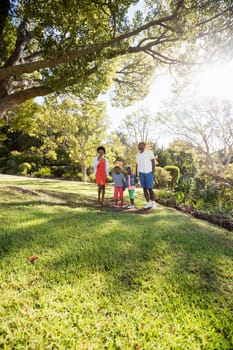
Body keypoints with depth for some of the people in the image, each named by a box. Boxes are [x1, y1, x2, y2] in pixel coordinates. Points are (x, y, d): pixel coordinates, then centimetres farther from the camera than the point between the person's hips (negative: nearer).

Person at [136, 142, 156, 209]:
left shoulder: (149, 152, -5)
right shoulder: (138, 155, 10)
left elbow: (153, 163, -5)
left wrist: (152, 173, -12)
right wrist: (136, 176, 10)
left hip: (149, 173, -4)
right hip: (141, 173, 5)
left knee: (150, 188, -5)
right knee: (144, 188, 4)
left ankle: (153, 202, 15)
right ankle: (148, 203, 13)